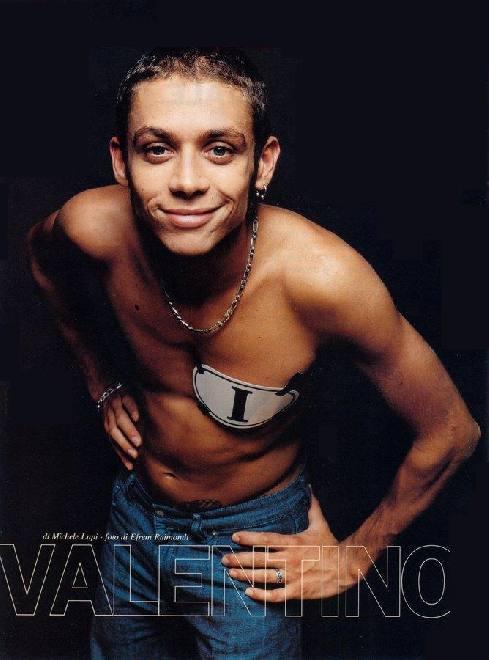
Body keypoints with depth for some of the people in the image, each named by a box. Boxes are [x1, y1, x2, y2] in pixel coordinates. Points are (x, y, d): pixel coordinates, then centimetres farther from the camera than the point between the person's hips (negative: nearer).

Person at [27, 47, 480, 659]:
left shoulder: (322, 276, -34)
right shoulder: (97, 228, -25)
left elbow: (450, 431, -20)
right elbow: (42, 251, 3)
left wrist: (355, 557, -9)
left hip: (252, 536, -4)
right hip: (137, 513, 4)